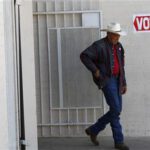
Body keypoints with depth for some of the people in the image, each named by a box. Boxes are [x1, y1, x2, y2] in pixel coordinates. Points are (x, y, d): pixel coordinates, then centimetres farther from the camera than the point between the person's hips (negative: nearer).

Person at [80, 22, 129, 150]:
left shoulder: (118, 46, 13)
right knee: (116, 110, -12)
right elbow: (84, 56, -18)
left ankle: (93, 130, 21)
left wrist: (124, 83, 14)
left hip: (116, 80, 8)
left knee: (116, 110, 7)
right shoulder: (99, 45, -11)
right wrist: (95, 70, -18)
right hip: (106, 80, -8)